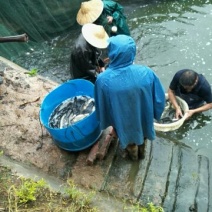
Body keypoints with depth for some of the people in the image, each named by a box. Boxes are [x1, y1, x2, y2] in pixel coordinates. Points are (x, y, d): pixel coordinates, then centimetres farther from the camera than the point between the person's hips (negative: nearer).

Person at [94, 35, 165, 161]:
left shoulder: (103, 79, -31)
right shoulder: (146, 72, -27)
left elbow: (102, 107, -16)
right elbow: (159, 98, -13)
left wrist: (106, 122, 5)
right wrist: (155, 114, 7)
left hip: (123, 121, -1)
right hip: (143, 116, 1)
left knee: (129, 138, 33)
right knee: (142, 134, 35)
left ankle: (133, 154, 63)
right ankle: (141, 152, 64)